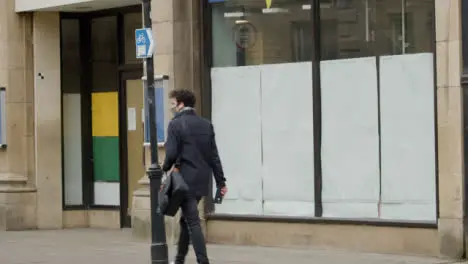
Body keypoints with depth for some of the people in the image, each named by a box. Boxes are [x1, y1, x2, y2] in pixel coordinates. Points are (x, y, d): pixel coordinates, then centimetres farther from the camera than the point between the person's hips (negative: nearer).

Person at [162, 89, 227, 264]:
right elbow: (214, 156, 9)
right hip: (203, 181, 7)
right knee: (186, 220, 19)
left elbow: (172, 153, -13)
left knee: (192, 222, -6)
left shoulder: (176, 124, -8)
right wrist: (221, 182, 10)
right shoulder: (206, 125, 10)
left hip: (186, 180, -7)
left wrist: (165, 169, 7)